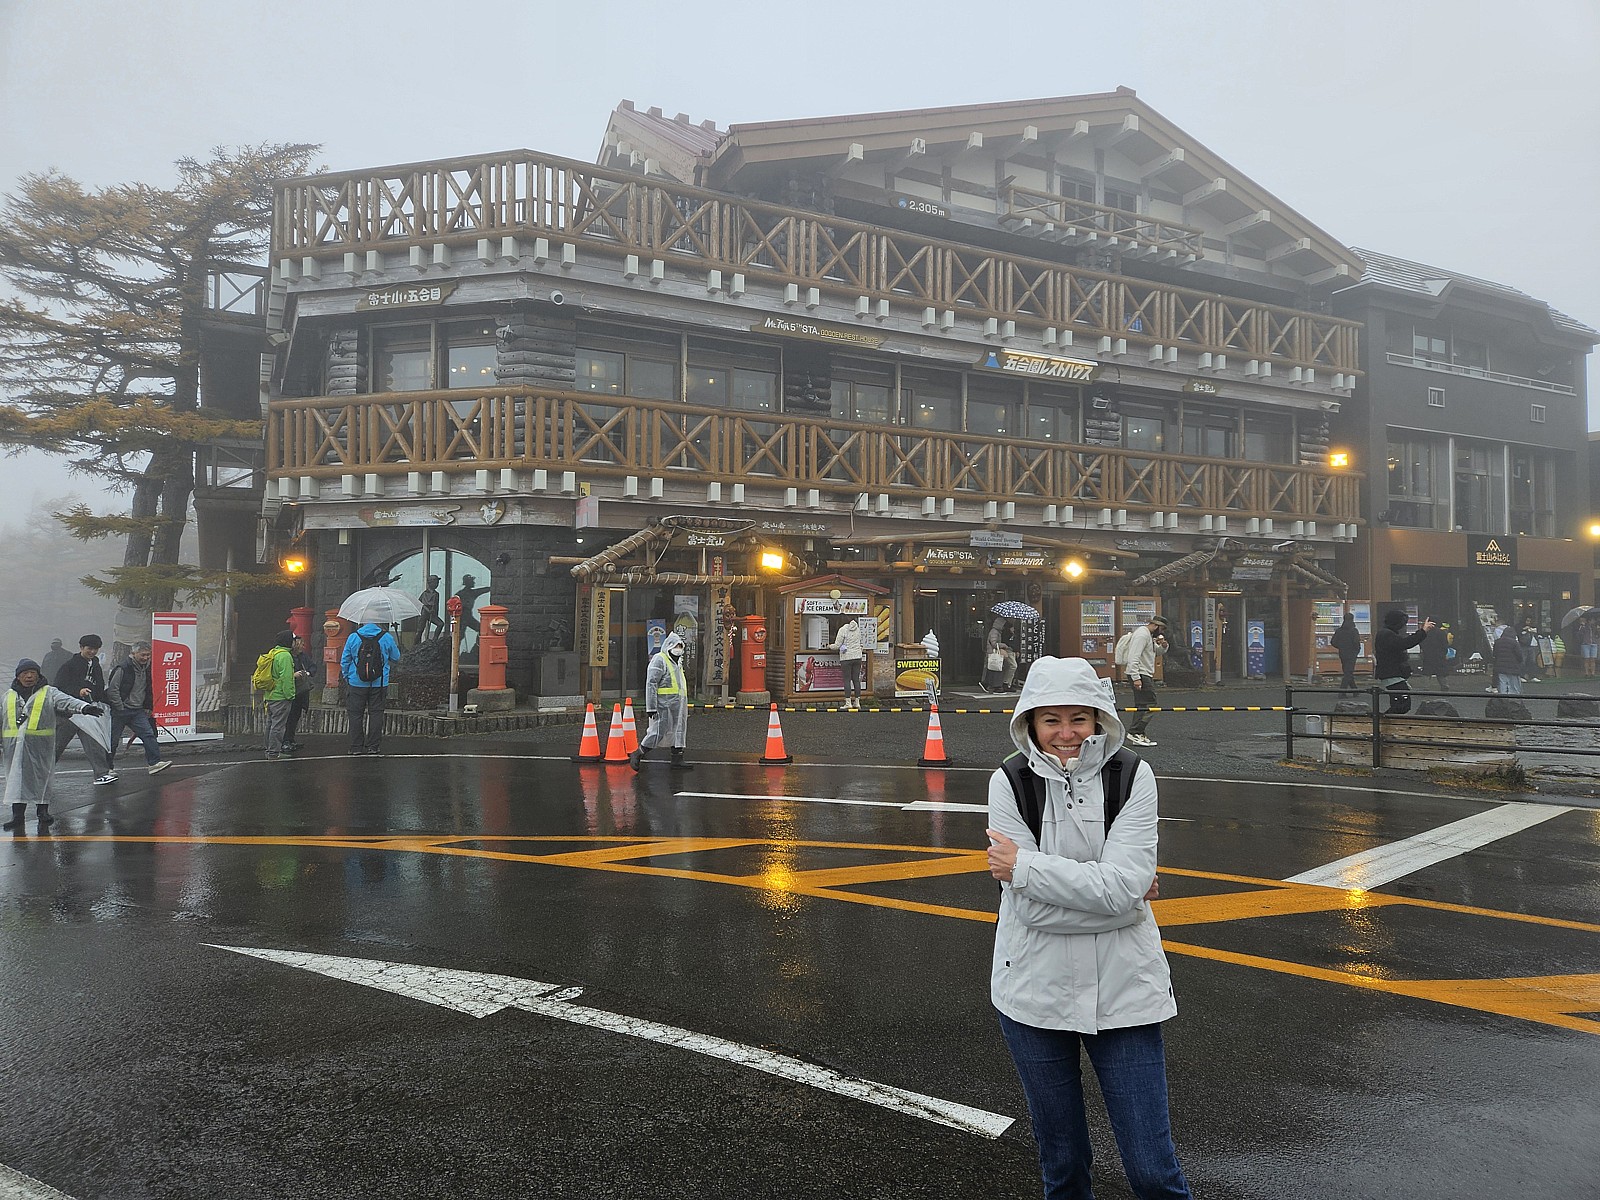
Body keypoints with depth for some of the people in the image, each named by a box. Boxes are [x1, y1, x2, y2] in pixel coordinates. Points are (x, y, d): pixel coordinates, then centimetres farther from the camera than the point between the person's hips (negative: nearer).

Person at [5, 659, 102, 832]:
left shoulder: (49, 693, 4)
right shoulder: (8, 696, 14)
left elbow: (66, 701, -14)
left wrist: (84, 707, -33)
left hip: (40, 745, -2)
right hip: (14, 745, 2)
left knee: (42, 776, 2)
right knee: (16, 778, 2)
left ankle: (43, 811, 12)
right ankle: (17, 814, 7)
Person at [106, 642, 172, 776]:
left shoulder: (146, 668, 10)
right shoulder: (123, 668, -14)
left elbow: (148, 690, 23)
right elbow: (112, 689, -16)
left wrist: (148, 708, 16)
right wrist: (120, 707, -14)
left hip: (137, 711, 6)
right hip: (119, 711, -6)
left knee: (149, 734, -9)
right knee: (113, 740, 3)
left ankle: (154, 762, -15)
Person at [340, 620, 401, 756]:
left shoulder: (353, 637, -3)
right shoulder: (387, 638, -4)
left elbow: (344, 661, 5)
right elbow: (396, 658, 10)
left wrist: (346, 677, 20)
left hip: (357, 683, 0)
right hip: (379, 684, 0)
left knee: (355, 714, 7)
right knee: (376, 714, 5)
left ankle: (356, 747, 8)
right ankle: (373, 746, 5)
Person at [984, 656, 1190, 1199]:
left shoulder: (1132, 777, -6)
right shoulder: (1009, 783, -7)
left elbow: (1123, 886, -19)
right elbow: (1031, 909, -14)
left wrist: (1023, 866, -15)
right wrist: (1116, 893, -15)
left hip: (1123, 989, -1)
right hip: (1035, 989, 1)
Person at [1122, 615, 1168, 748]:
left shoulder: (1149, 635, 19)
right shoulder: (1142, 634, -15)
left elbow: (1158, 651, 30)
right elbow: (1133, 657, -23)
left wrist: (1163, 645, 6)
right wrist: (1136, 678, -28)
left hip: (1146, 675, 11)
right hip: (1140, 675, -11)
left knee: (1142, 706, 11)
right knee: (1149, 705, -12)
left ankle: (1138, 734, 13)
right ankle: (1135, 732, -12)